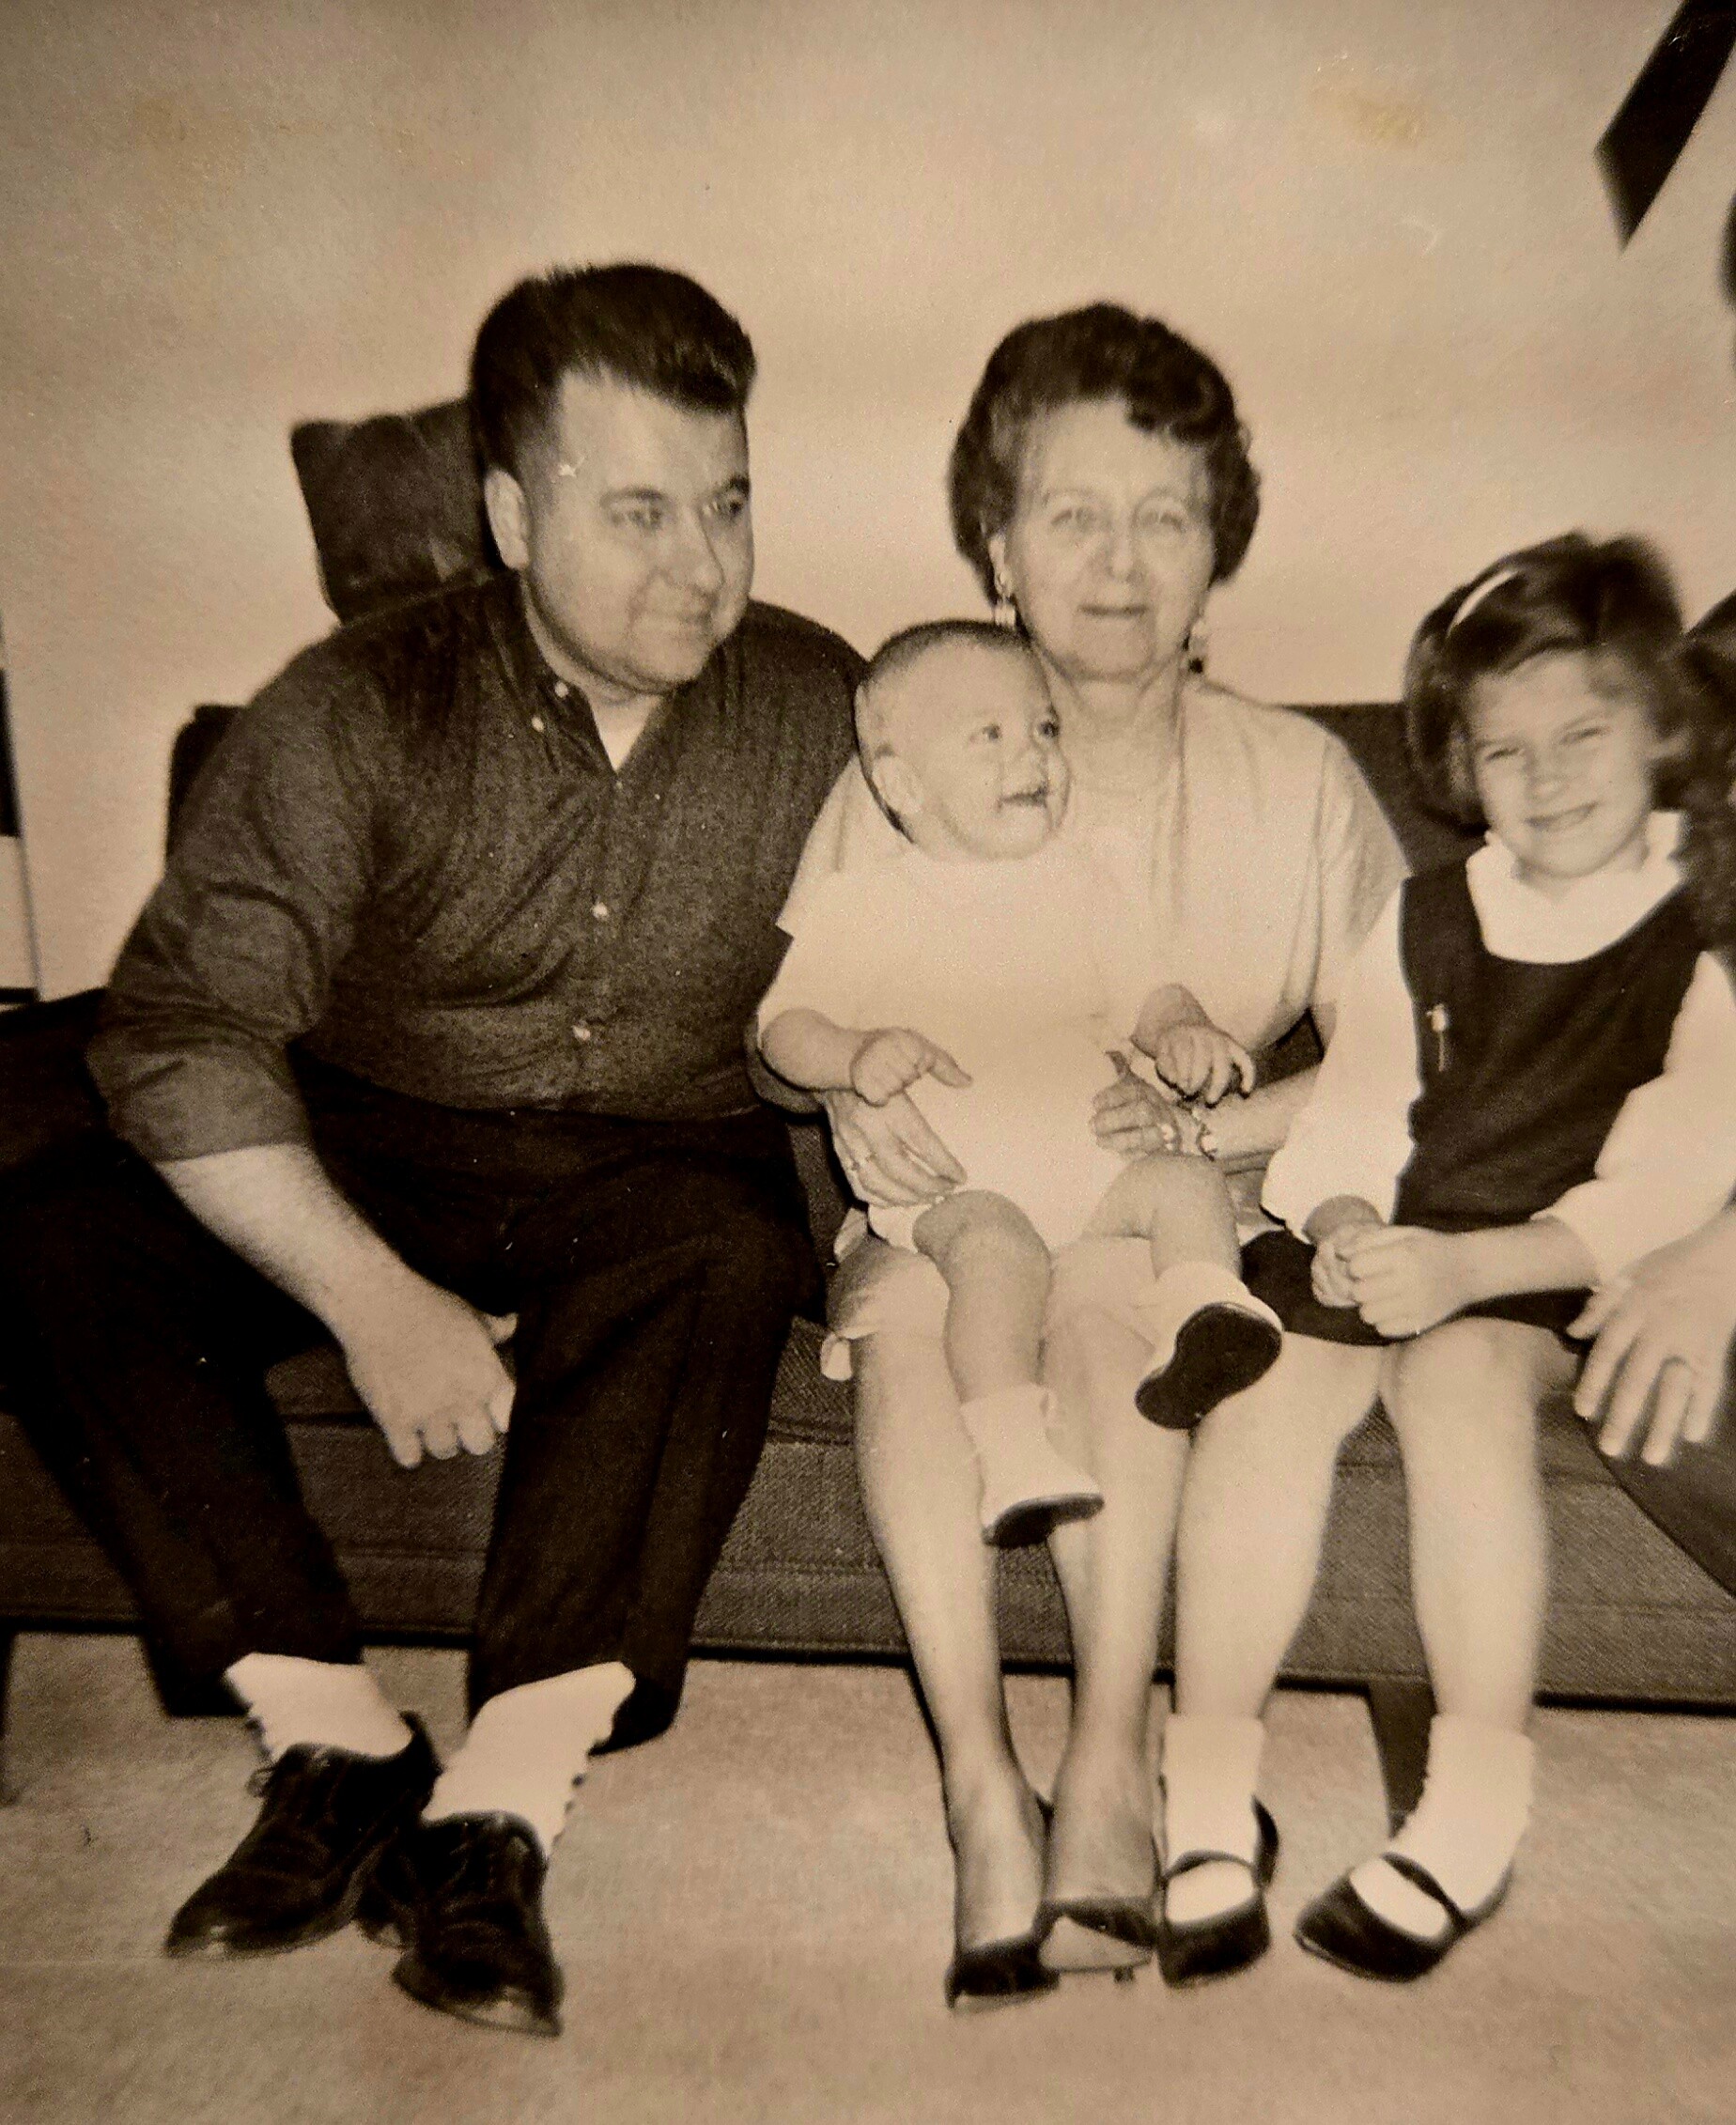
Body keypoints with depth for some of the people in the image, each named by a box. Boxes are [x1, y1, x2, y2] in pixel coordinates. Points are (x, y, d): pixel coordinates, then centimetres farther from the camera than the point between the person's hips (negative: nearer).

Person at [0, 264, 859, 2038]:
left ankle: (497, 1810, -26)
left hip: (649, 1175, 0)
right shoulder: (362, 712, -7)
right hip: (368, 1153, 1)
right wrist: (373, 1298, -23)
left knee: (732, 1250, -34)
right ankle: (339, 1740, -17)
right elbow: (177, 1028, -13)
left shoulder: (816, 710, 1)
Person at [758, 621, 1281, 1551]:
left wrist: (1180, 1031, -6)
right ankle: (1013, 1454, -33)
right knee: (997, 1244, -32)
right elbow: (787, 1021, 0)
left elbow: (1138, 986, 18)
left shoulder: (1076, 885, 17)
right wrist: (855, 1054, -23)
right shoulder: (860, 905, 3)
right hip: (954, 1177, -5)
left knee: (1185, 1179, -19)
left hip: (1091, 1158, 5)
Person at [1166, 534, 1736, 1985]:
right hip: (1381, 1247, 3)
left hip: (1549, 1281, -2)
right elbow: (1353, 1110, 7)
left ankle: (1478, 1801, -19)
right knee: (1265, 1381, -26)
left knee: (1459, 1373, -34)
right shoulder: (1423, 922, 14)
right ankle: (1210, 1778, -15)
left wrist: (1466, 1268, -21)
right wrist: (1347, 1221, -16)